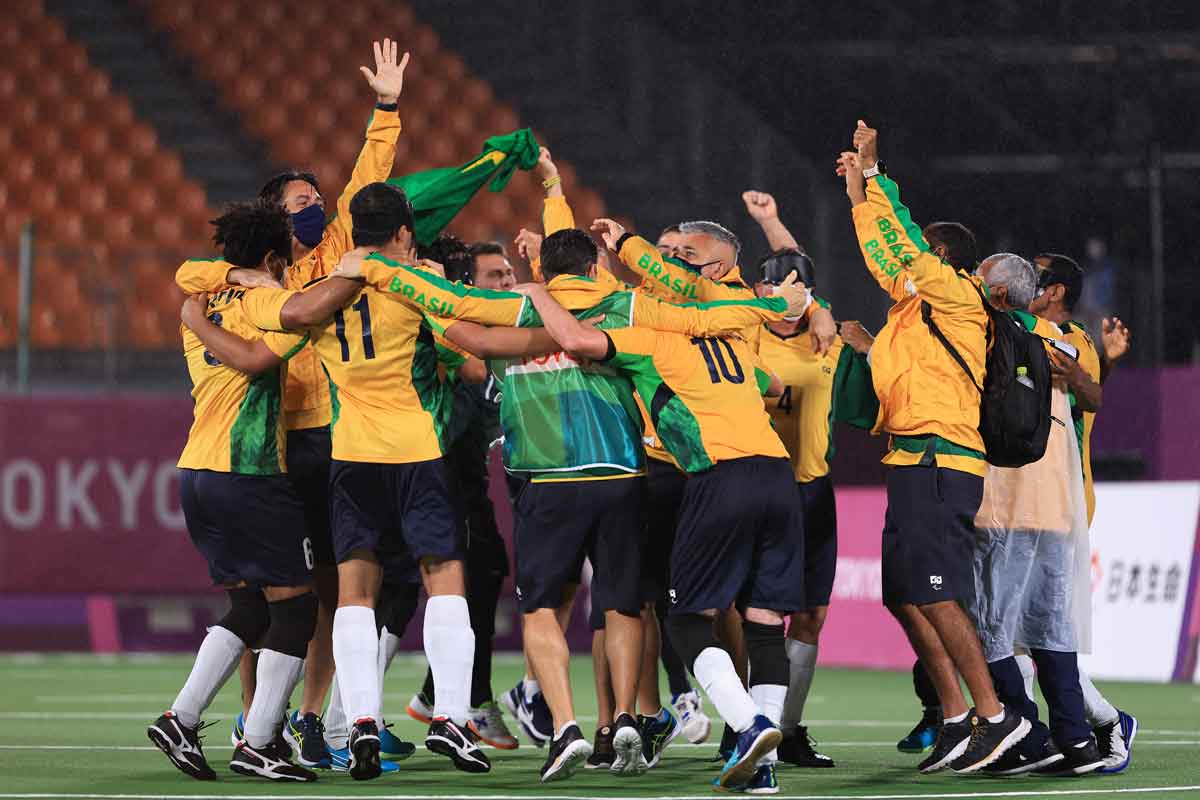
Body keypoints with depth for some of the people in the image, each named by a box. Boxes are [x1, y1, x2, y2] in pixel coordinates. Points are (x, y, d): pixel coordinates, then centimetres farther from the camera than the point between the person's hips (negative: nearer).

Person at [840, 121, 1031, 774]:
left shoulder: (958, 297, -4)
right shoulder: (916, 302, 20)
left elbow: (906, 245, -10)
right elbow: (885, 256, 33)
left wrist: (874, 173, -4)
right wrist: (860, 194, 32)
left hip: (939, 464, -10)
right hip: (915, 466, 10)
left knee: (933, 595, -14)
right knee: (904, 597, 7)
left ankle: (994, 716, -14)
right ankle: (956, 718, 8)